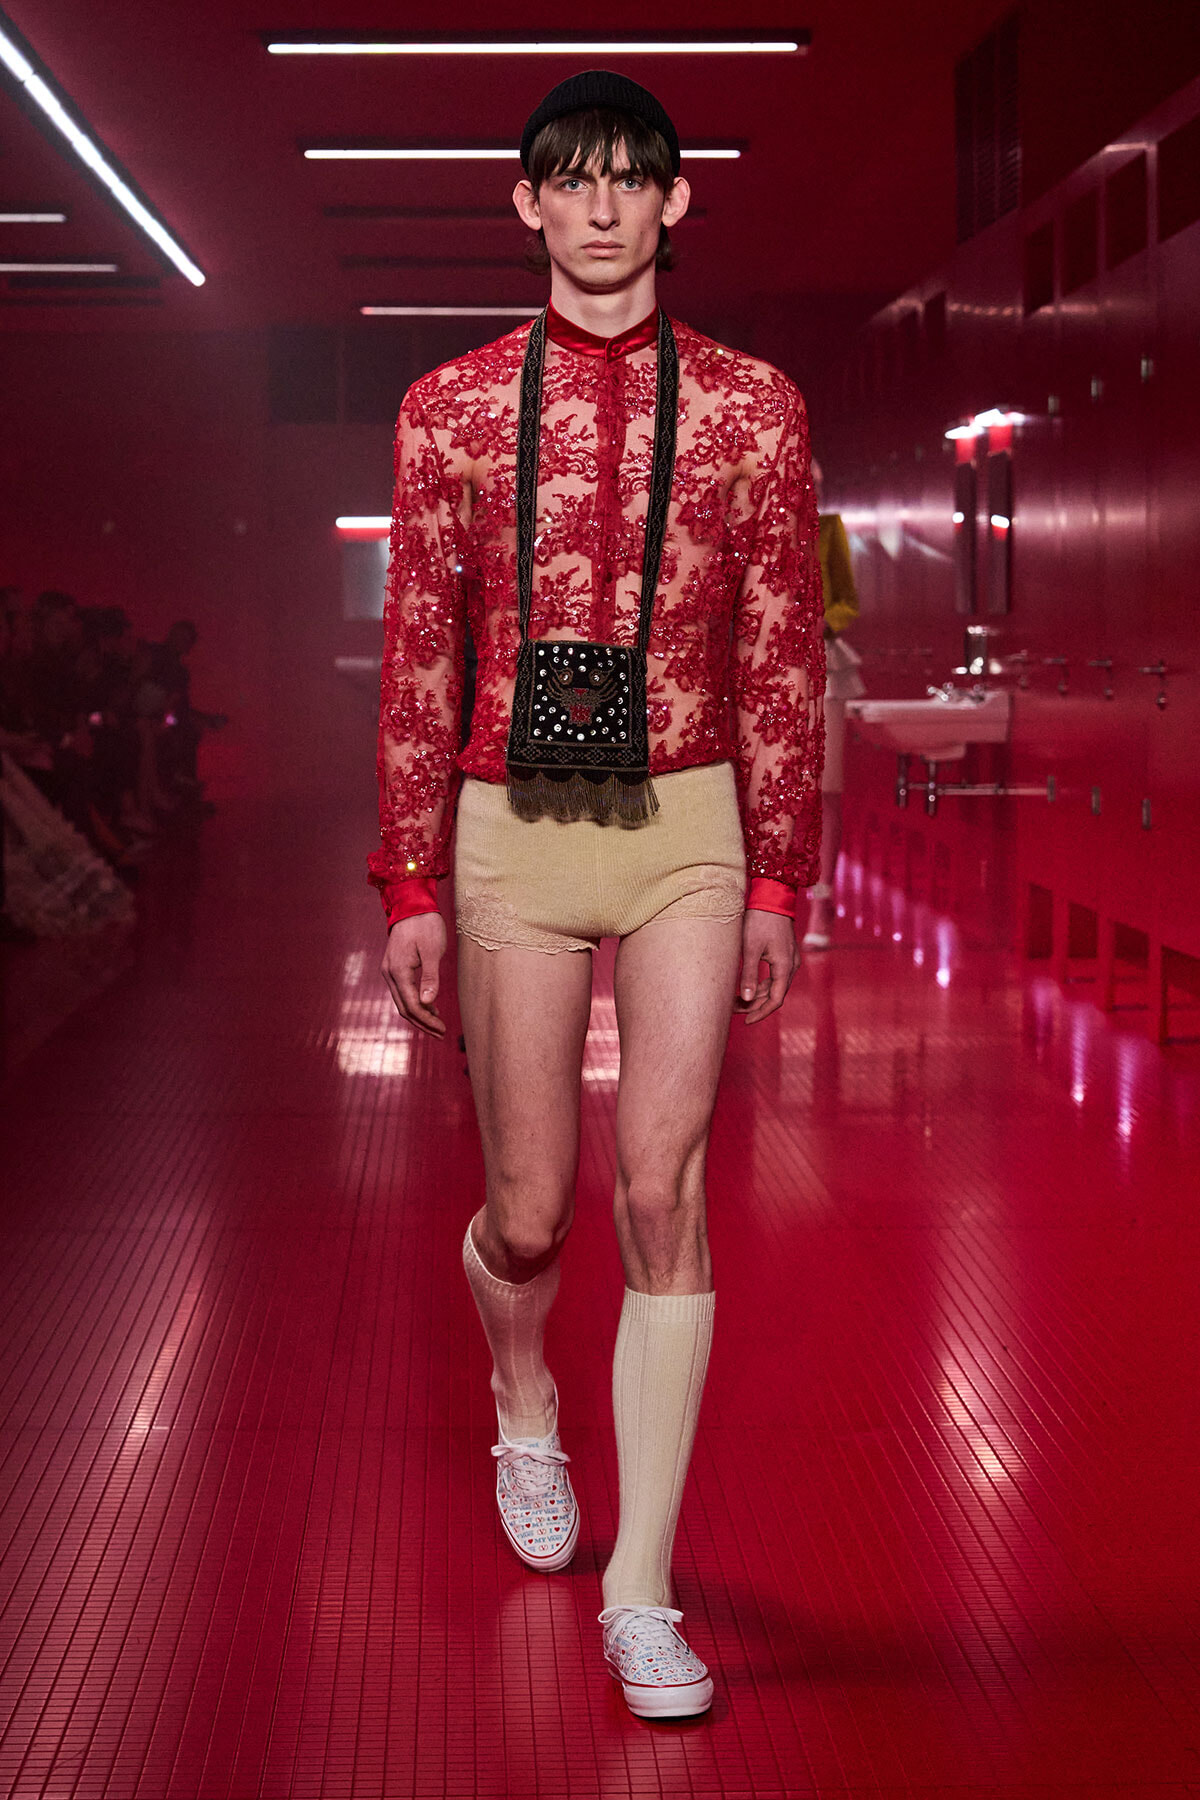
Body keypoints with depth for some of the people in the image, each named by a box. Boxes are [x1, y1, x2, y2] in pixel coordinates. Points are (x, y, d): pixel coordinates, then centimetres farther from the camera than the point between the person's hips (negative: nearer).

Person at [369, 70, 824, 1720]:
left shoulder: (750, 408, 2)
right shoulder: (452, 410, 3)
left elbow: (783, 656, 4)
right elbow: (416, 660, 4)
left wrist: (780, 879, 3)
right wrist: (413, 884, 1)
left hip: (688, 835, 0)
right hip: (518, 836, 1)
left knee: (665, 1199, -8)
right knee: (529, 1219, 7)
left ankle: (643, 1598, 1)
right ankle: (526, 1411, 44)